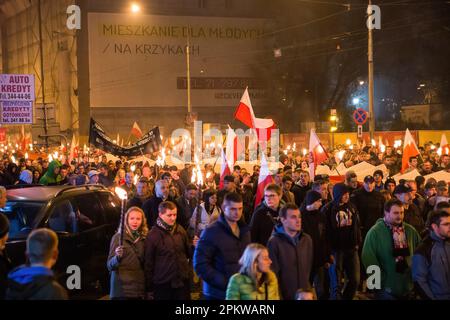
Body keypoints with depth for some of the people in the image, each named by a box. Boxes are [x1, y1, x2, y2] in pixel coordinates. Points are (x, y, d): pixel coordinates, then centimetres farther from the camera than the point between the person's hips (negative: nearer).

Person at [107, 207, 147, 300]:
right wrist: (117, 257, -25)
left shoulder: (144, 238, 7)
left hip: (139, 289, 4)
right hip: (122, 289, -4)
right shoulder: (118, 237, -5)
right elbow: (109, 266, -5)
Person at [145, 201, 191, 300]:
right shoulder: (153, 235, -6)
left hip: (183, 281, 4)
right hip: (163, 284, -3)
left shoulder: (181, 230, 4)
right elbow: (148, 263, -3)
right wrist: (149, 288, -3)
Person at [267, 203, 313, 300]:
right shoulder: (274, 242, -13)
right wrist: (278, 297, -11)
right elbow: (273, 274, -11)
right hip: (285, 295, -5)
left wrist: (309, 289, 12)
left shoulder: (307, 239, 5)